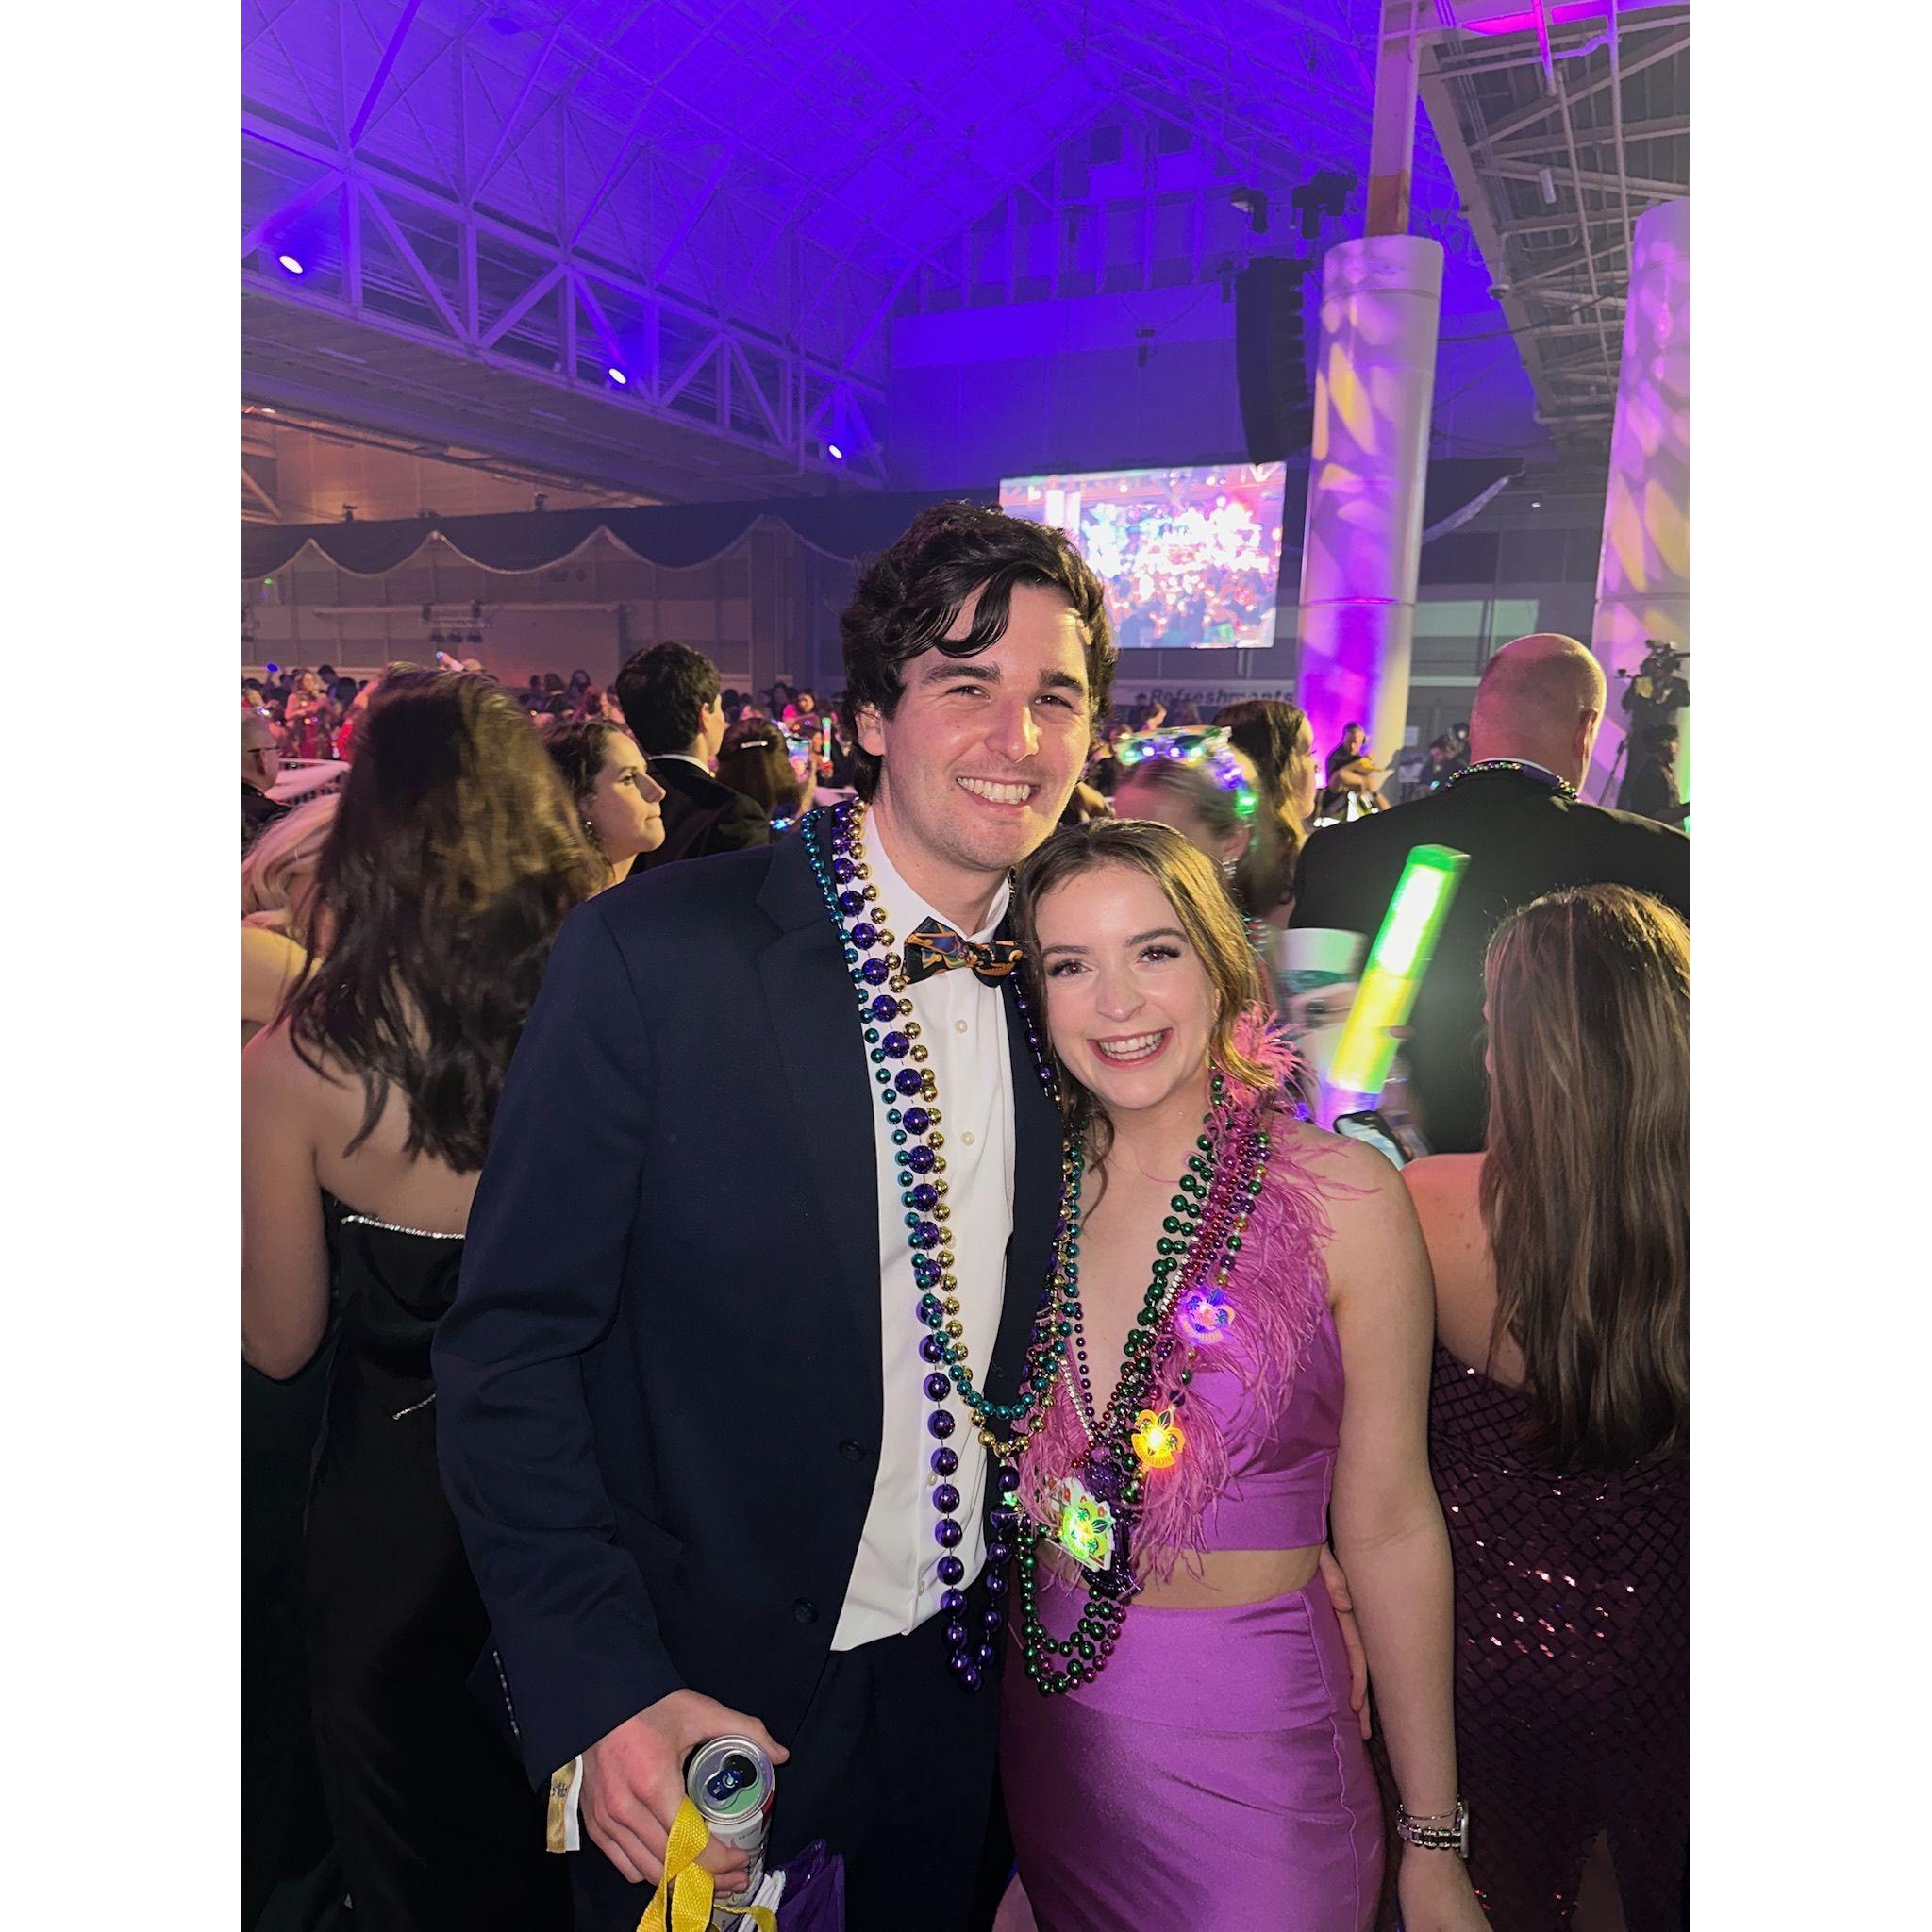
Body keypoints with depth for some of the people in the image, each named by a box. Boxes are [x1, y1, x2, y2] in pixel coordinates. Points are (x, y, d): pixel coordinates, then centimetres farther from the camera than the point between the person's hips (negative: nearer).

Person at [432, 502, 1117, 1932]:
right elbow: (512, 1347, -16)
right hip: (697, 1693, -4)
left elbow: (1024, 1351, 5)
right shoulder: (651, 956, -21)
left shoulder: (1055, 983, -5)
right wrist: (600, 1691, -19)